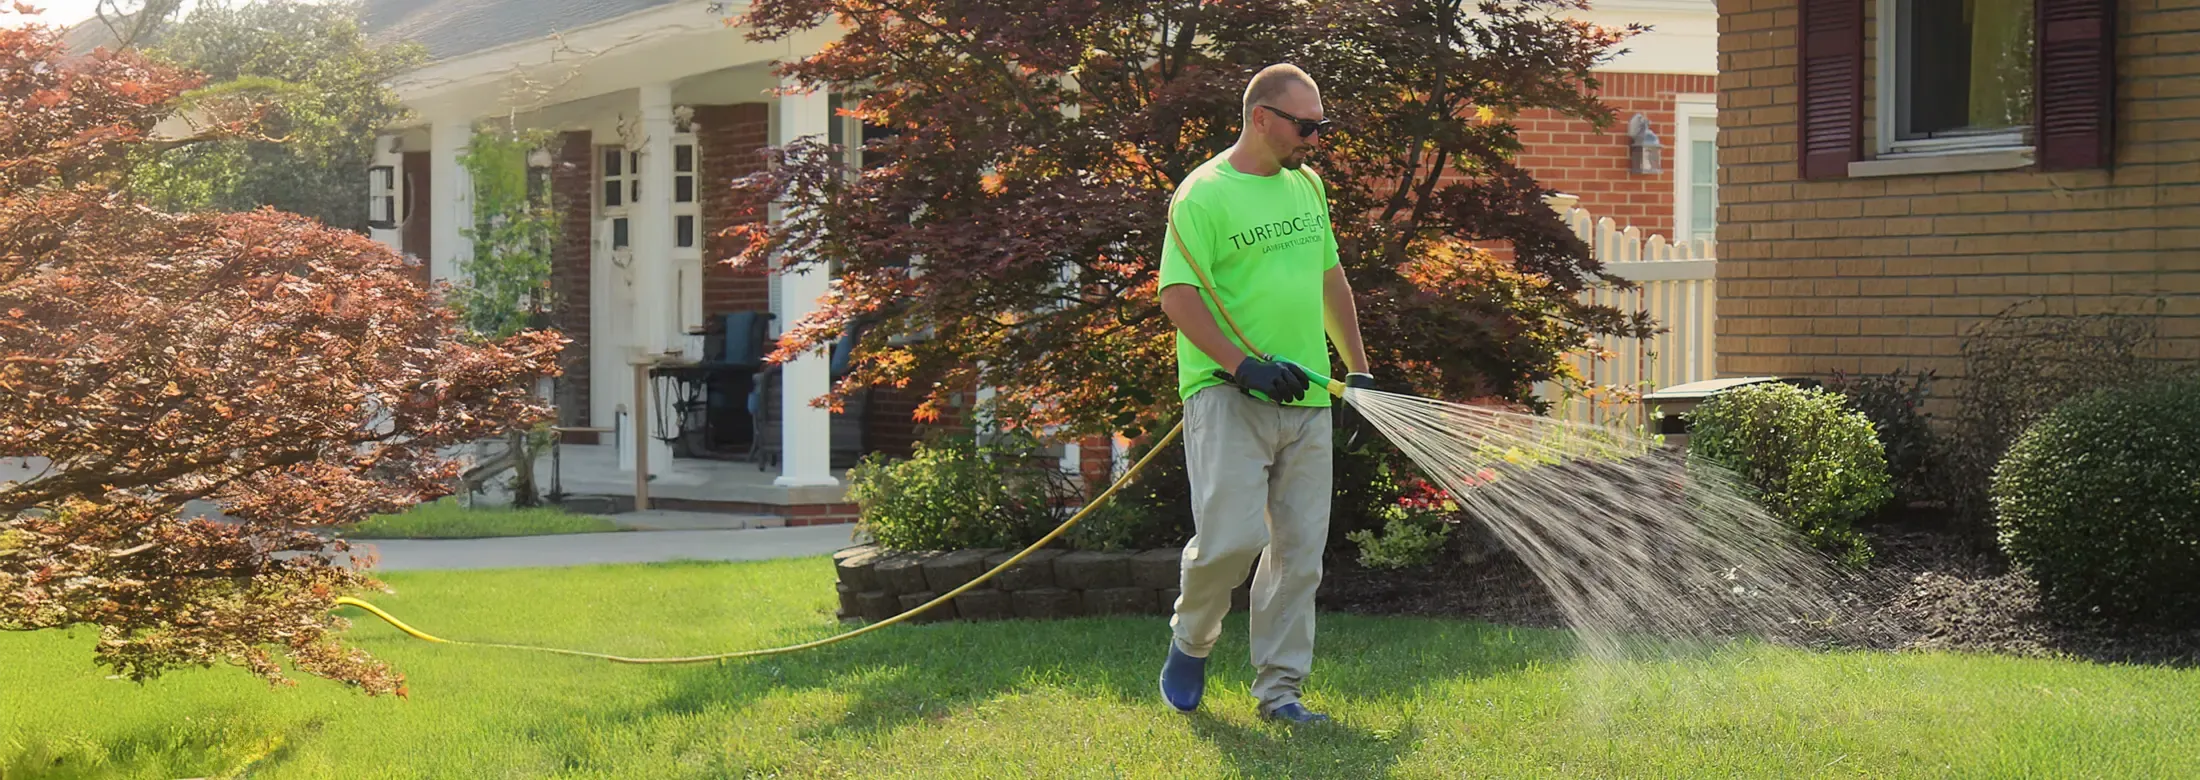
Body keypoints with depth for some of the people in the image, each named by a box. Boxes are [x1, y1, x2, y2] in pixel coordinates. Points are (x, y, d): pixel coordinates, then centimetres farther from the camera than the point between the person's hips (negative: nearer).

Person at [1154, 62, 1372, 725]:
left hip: (1306, 399, 7)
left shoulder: (1308, 185, 16)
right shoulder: (1203, 195, -7)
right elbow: (1178, 297, -13)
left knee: (1299, 551, 3)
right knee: (1232, 536, -16)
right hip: (1227, 395, -7)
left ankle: (1279, 689, 11)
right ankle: (1191, 641, 12)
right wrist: (1245, 365, -21)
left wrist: (1359, 369, 22)